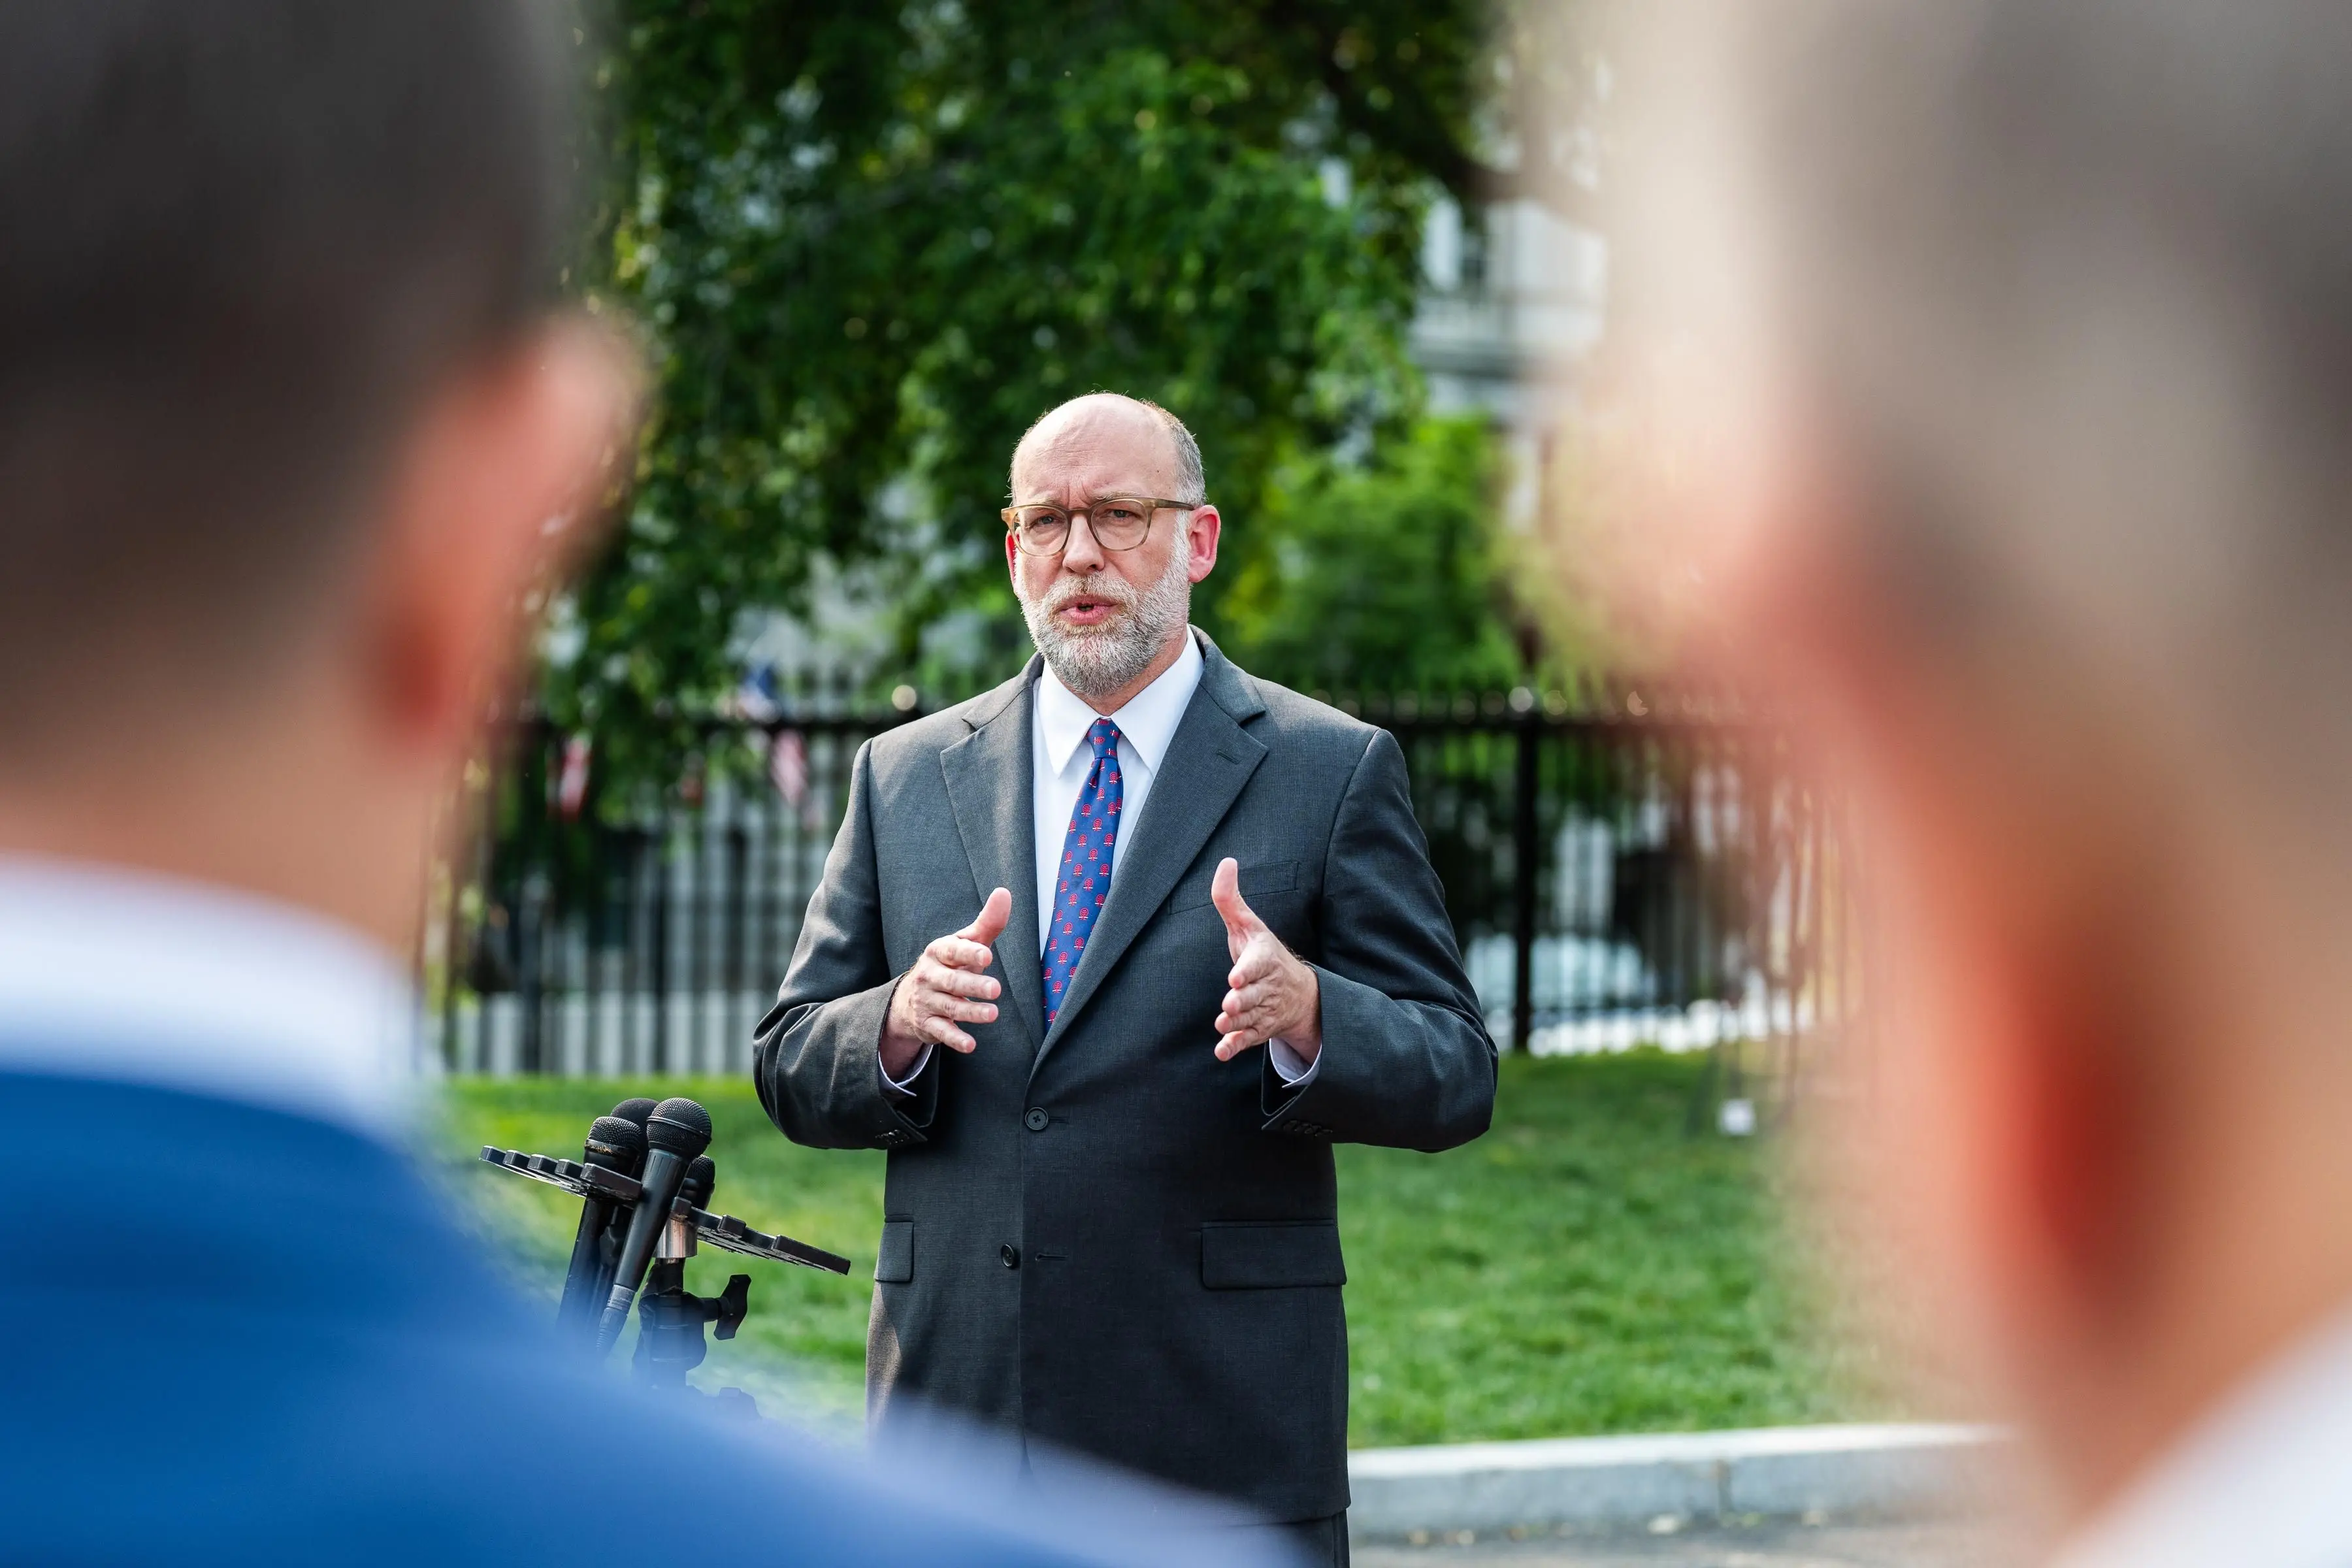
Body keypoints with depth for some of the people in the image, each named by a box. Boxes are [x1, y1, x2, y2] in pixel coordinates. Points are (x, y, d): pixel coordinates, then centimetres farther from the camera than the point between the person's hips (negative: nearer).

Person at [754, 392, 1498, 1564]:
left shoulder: (1331, 771, 4)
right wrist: (900, 1021, -10)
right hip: (954, 1413, 3)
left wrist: (1305, 1013, -20)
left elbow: (1453, 1080, 0)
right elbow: (790, 1071, 11)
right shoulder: (903, 777, 13)